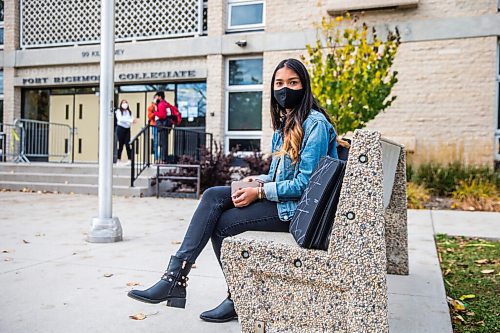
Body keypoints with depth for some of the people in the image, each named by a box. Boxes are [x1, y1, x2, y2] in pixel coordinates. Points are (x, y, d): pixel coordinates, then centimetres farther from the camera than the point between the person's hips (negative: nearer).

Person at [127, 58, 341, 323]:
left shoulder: (315, 123, -13)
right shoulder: (285, 124, 15)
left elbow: (304, 183, -19)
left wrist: (259, 192, -18)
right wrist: (258, 181, -1)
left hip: (295, 207, -8)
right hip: (275, 197, 9)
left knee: (221, 223, -12)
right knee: (213, 196, -10)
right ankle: (175, 275, -15)